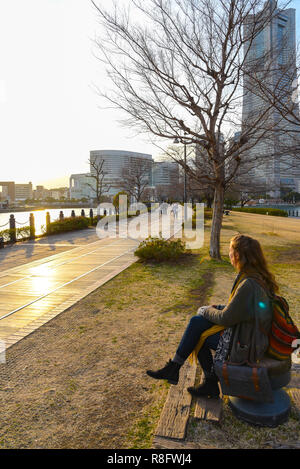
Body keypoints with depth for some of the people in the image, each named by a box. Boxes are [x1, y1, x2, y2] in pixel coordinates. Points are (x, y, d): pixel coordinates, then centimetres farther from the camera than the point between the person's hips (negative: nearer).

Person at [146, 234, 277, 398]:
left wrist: (207, 311, -3)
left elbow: (226, 318, -21)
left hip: (245, 345, -8)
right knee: (197, 321, 1)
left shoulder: (249, 284, -28)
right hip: (249, 333, 8)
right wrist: (219, 308, 8)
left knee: (197, 333, -3)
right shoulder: (260, 277, 3)